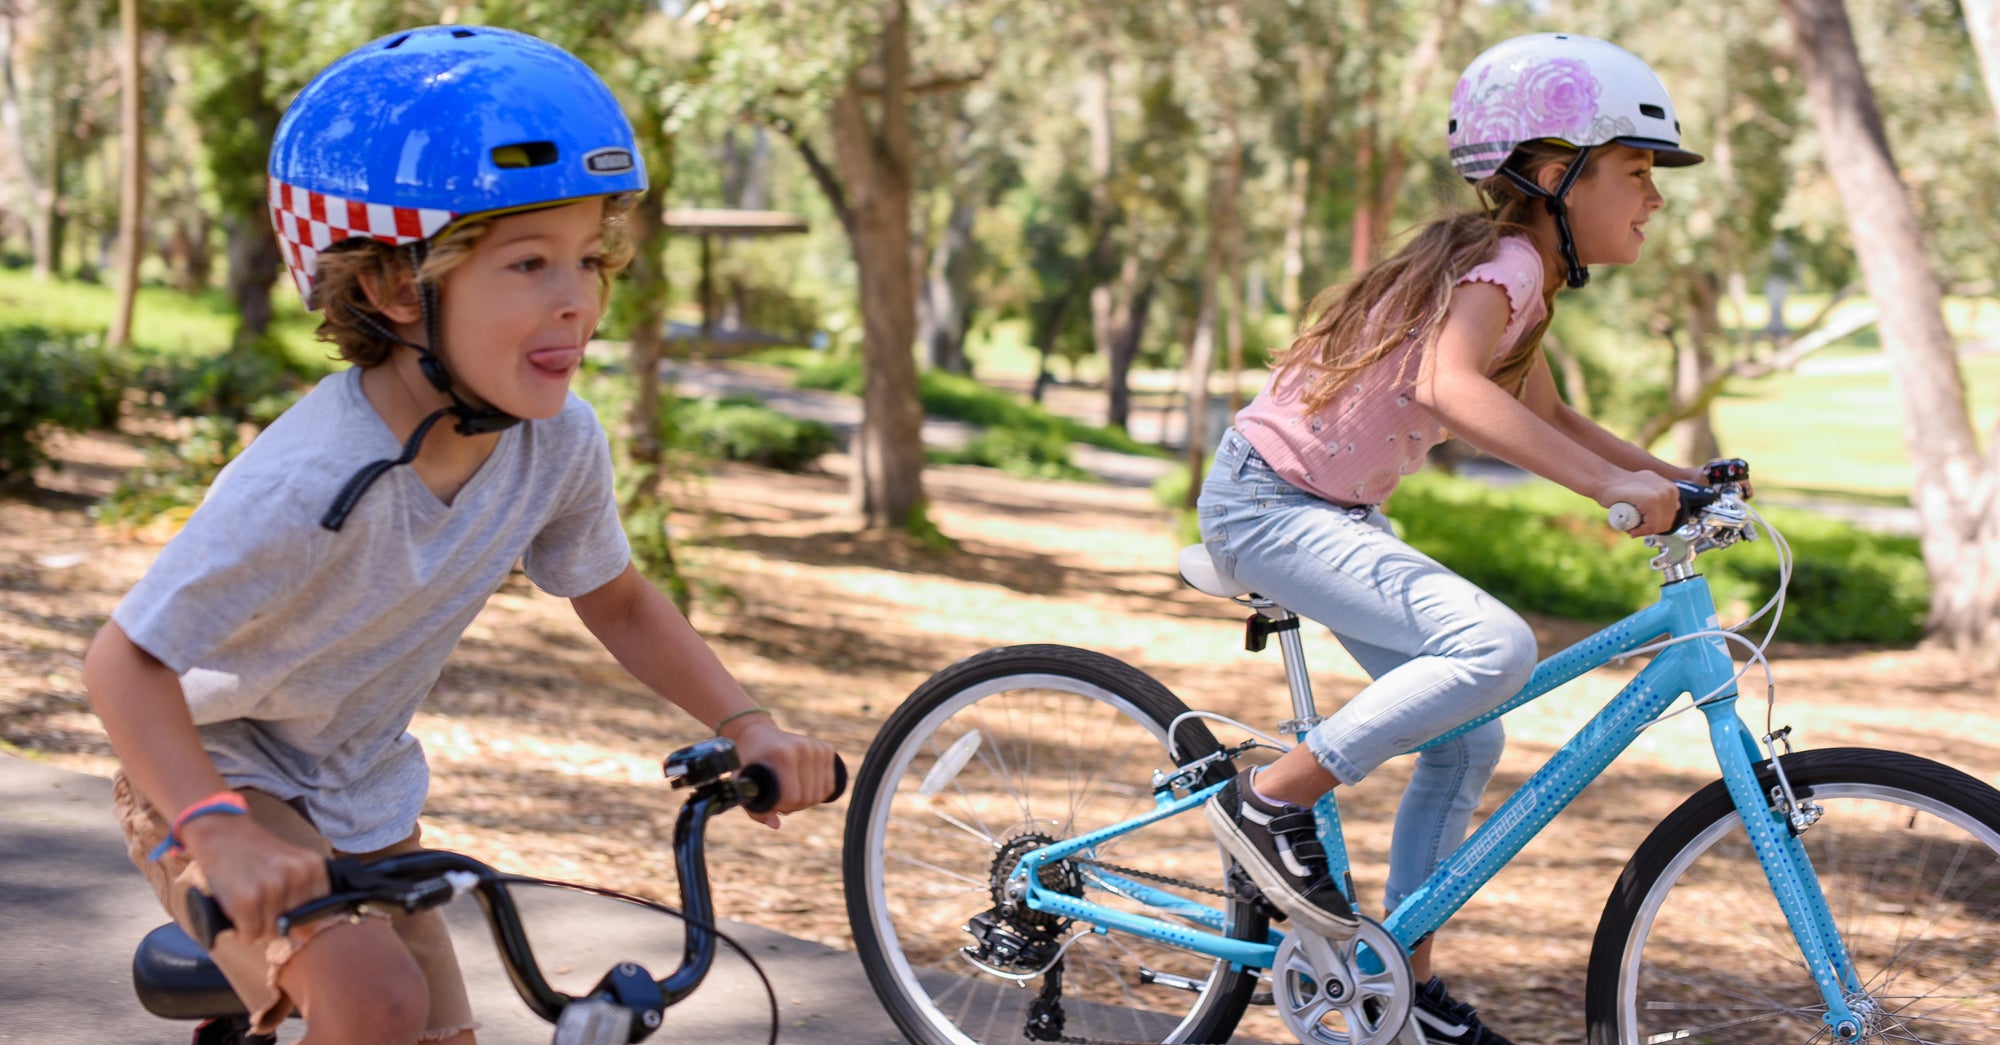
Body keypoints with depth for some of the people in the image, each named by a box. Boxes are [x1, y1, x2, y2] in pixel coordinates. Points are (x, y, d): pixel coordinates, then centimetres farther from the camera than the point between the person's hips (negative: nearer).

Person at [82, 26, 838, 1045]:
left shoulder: (561, 443, -17)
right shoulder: (309, 485, -36)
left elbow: (618, 604, 2)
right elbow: (126, 662, -30)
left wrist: (747, 724, -11)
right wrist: (222, 834, -44)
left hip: (365, 798, 7)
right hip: (216, 778, -6)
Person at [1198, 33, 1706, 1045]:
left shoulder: (1522, 273, 8)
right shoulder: (1501, 265, -21)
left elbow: (1545, 417, 22)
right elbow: (1447, 388, -41)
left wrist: (1668, 475, 9)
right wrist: (1607, 482, -46)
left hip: (1333, 512, 10)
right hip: (1268, 503, -10)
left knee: (1466, 741, 10)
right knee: (1496, 648, -27)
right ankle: (1268, 802, -15)